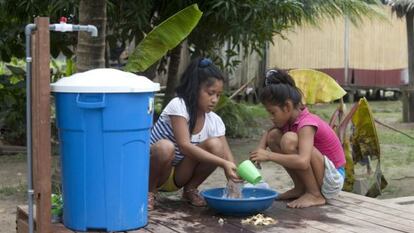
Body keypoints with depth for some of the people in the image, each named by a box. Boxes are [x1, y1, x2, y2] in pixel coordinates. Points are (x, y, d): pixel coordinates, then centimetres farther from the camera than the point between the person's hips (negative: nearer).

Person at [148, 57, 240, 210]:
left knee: (215, 145, -18)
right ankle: (149, 191, -10)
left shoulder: (214, 121, -6)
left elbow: (226, 155, -9)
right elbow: (184, 146, -32)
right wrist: (223, 163, -38)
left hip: (178, 176, 5)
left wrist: (234, 174, -32)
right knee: (166, 147, -38)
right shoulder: (178, 106, -23)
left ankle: (190, 189, 1)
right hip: (148, 169, -5)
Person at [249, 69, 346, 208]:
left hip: (333, 179, -9)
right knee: (273, 136, -1)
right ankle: (300, 188, 4)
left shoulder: (306, 124, -24)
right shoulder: (290, 119, 0)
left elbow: (303, 162, -40)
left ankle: (315, 195, -16)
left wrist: (269, 156, -34)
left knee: (289, 139, -30)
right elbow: (268, 133, 17)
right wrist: (260, 151, -4)